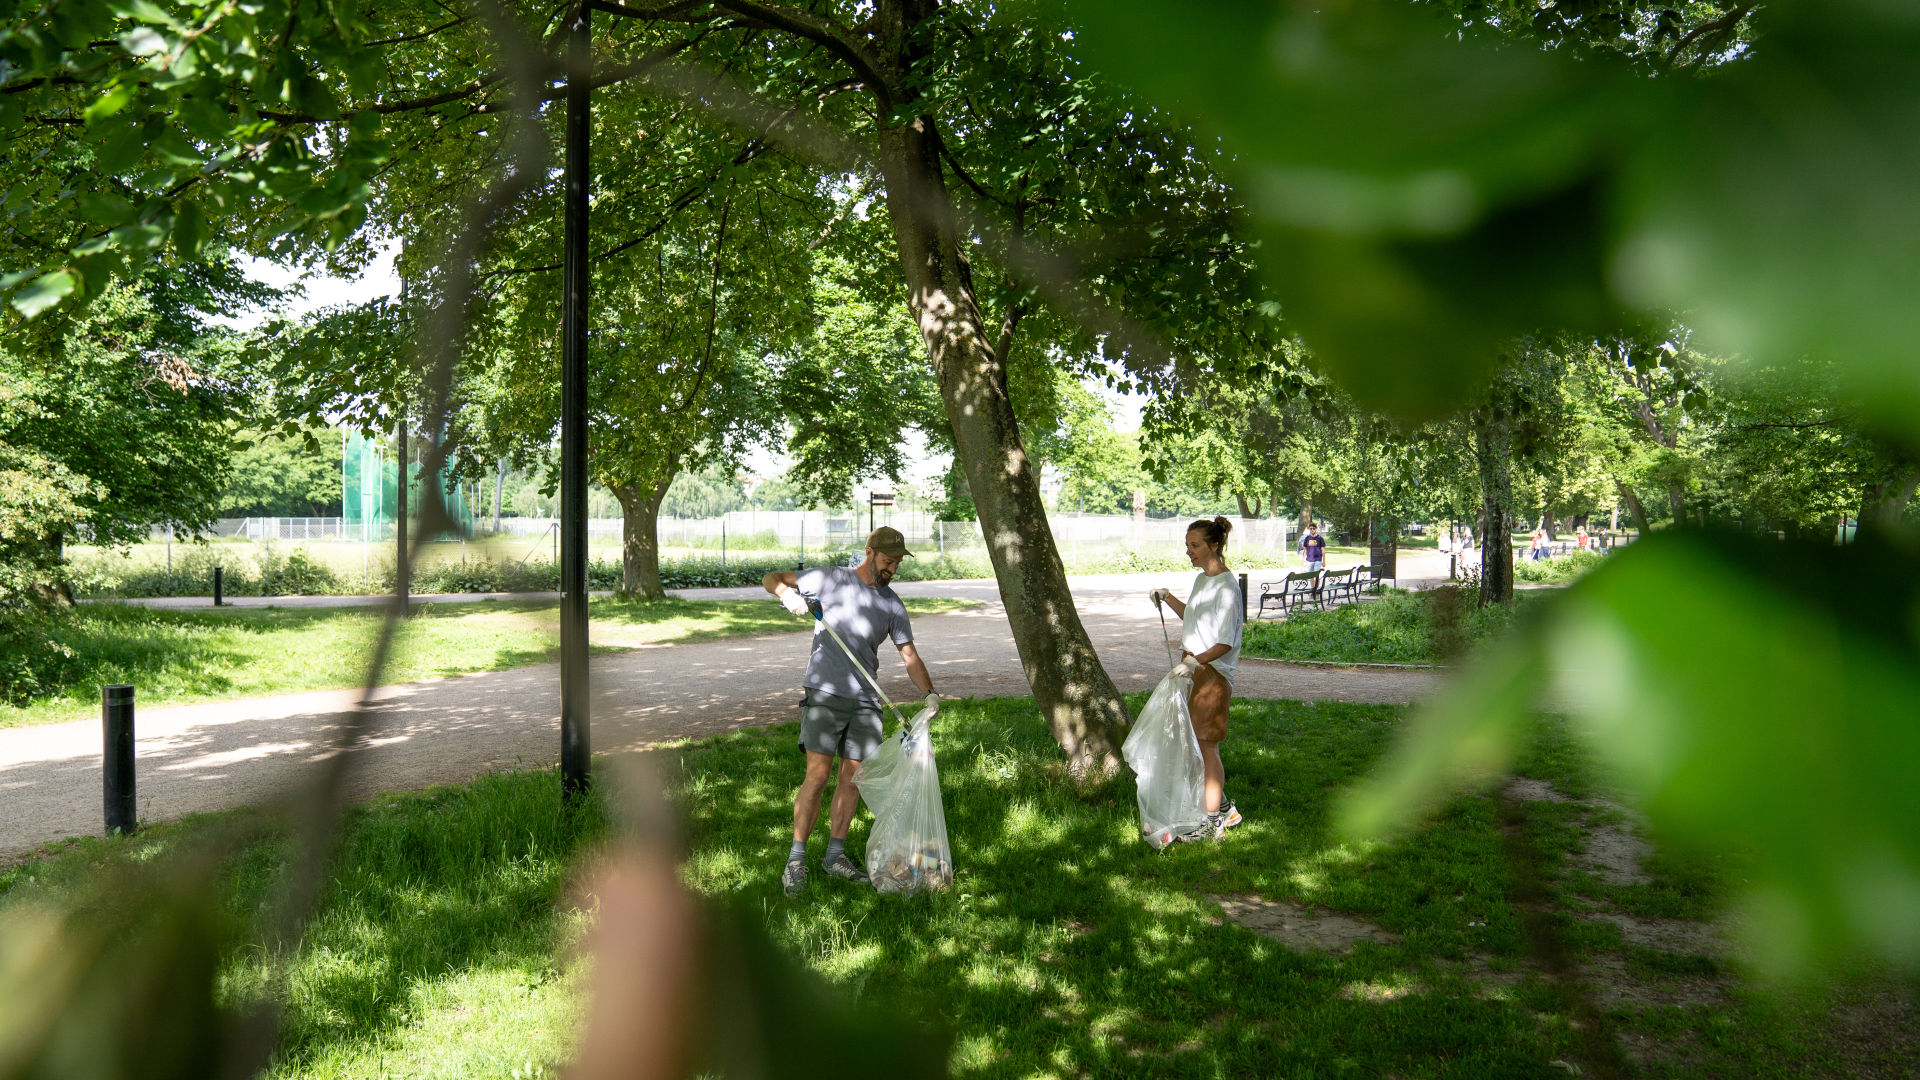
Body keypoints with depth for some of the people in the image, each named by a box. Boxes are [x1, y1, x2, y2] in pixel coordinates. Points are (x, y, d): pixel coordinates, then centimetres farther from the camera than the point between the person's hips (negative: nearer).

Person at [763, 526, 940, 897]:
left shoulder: (892, 605, 12)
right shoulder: (830, 579, 2)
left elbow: (909, 655, 12)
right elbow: (771, 579, 7)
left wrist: (929, 693, -3)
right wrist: (788, 593, -16)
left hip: (865, 701, 4)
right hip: (824, 693, -4)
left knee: (853, 777, 5)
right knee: (818, 775, -10)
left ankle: (835, 855, 18)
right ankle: (796, 858, 0)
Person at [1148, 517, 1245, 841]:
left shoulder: (1226, 586, -17)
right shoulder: (1201, 580, 12)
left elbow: (1225, 642, -21)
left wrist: (1196, 661, -32)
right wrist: (1168, 599, 17)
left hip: (1213, 672, -9)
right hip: (1192, 668, 9)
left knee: (1206, 744, -4)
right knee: (1193, 741, 14)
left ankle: (1212, 822, 6)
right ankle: (1223, 807, 28)